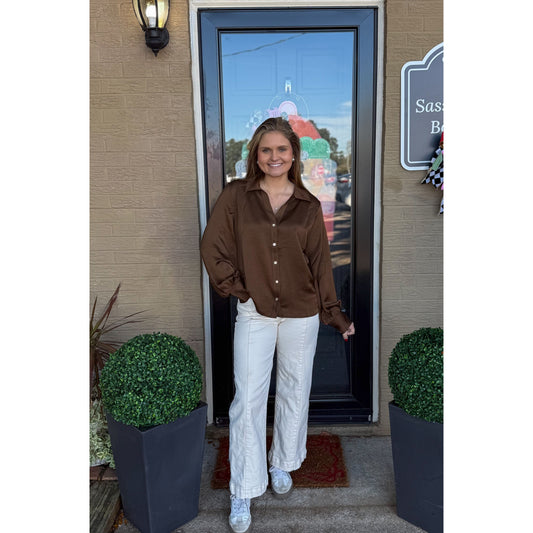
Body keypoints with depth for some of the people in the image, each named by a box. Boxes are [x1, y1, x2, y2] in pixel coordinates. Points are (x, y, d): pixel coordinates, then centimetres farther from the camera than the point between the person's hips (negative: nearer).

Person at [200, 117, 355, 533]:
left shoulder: (308, 206, 1)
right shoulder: (236, 196, -2)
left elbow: (320, 263, 5)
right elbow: (213, 249, -1)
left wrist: (334, 312, 6)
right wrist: (238, 290, -6)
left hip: (301, 315, 2)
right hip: (254, 315, -1)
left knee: (294, 393, 15)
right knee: (248, 401, 2)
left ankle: (282, 464, 40)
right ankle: (243, 493, 18)